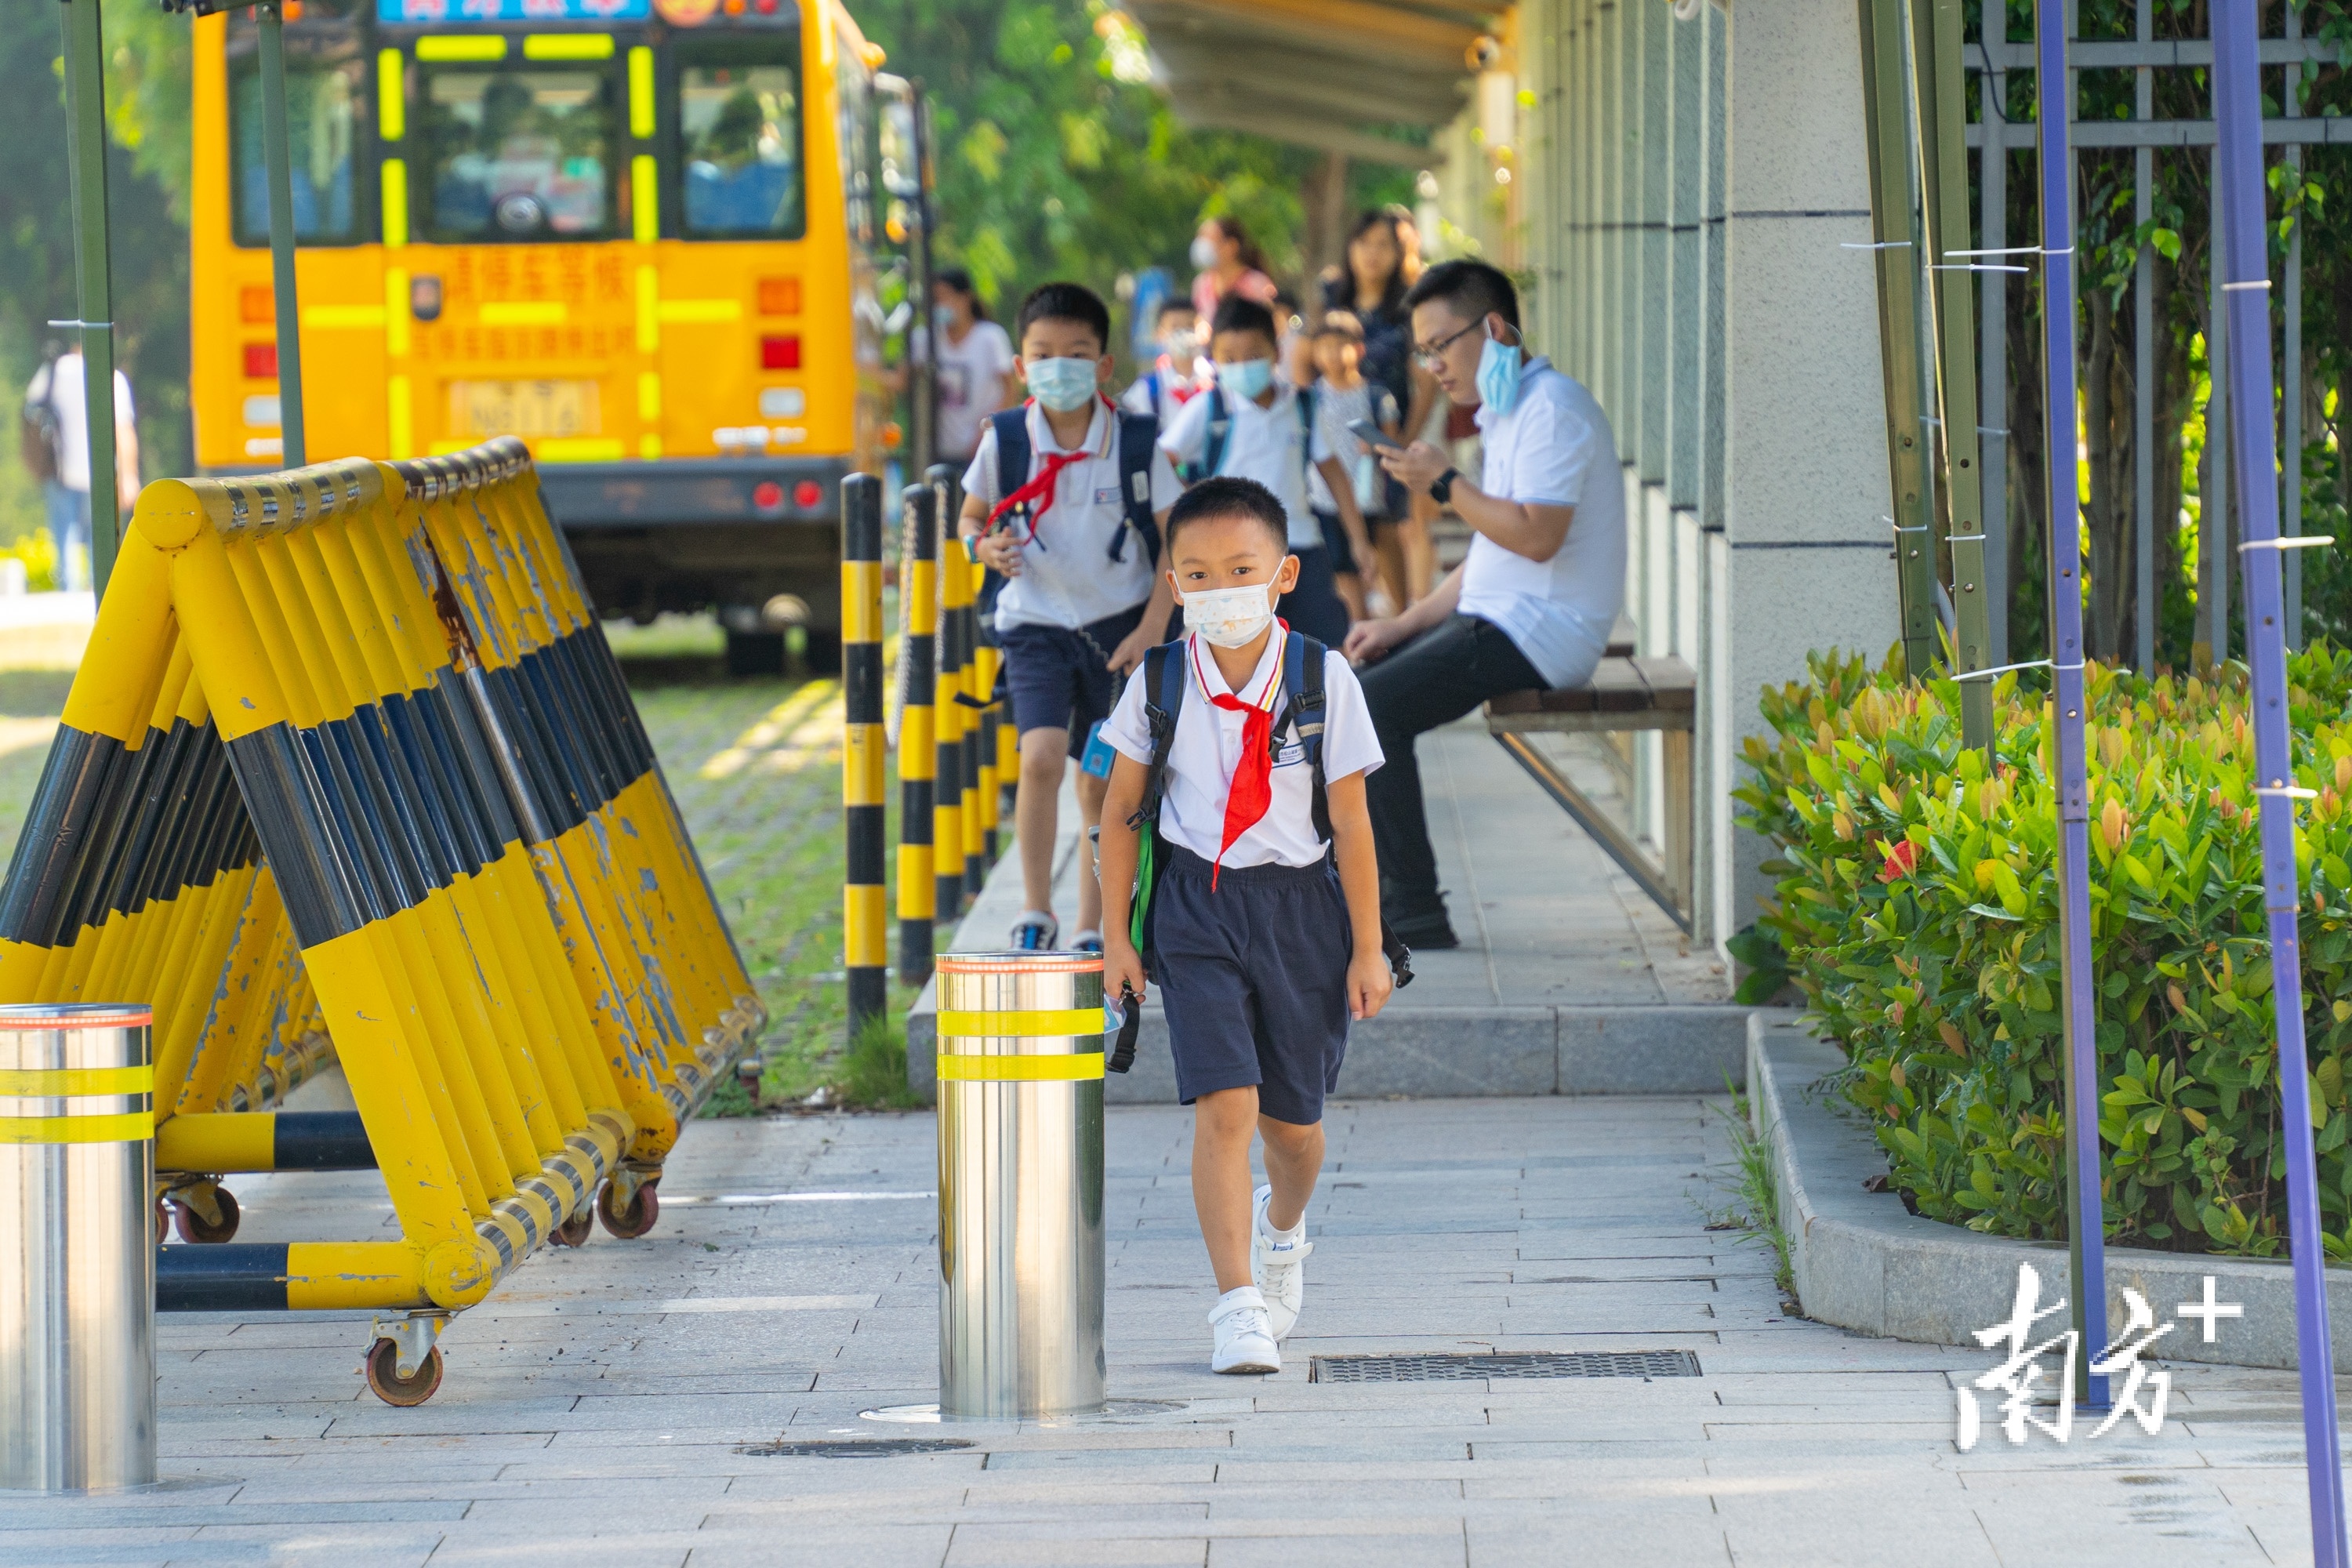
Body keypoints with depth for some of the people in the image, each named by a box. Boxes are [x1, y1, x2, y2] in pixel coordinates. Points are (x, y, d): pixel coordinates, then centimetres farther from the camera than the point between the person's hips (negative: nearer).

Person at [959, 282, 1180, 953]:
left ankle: (1093, 929, 19)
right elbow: (972, 517, 9)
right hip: (1035, 625, -1)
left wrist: (1151, 631, -9)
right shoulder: (1003, 440, -7)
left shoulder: (1136, 444, -8)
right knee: (1042, 756, -21)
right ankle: (1036, 910, -11)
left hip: (1119, 627, 1)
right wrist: (985, 547, -15)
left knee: (1104, 783, 7)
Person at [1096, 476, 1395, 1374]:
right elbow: (1122, 811, 6)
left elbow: (1350, 820, -2)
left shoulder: (1321, 679, -6)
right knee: (1225, 1105, -14)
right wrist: (1115, 936, 4)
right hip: (1197, 905, -1)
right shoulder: (1158, 684, -4)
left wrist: (1367, 948, -1)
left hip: (1301, 908, 1)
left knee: (1292, 1118, 12)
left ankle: (1282, 1228, 46)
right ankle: (1238, 1306, -12)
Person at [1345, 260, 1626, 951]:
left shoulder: (1553, 408, -12)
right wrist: (1402, 625, 13)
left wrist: (1444, 482, -15)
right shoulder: (1510, 412, 21)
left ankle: (1415, 910, -18)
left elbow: (1537, 537, -24)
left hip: (1540, 631, -11)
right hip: (1500, 620, 11)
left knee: (1369, 708, -19)